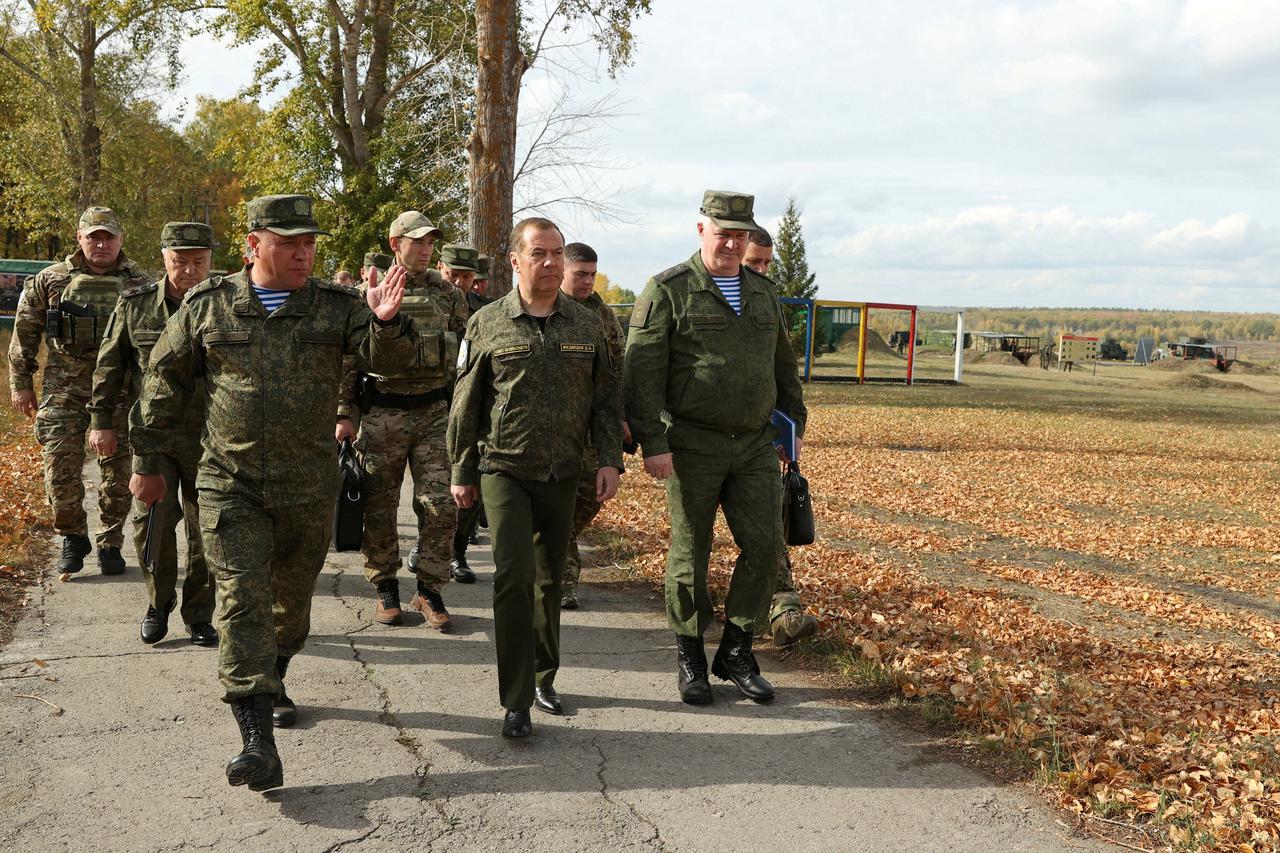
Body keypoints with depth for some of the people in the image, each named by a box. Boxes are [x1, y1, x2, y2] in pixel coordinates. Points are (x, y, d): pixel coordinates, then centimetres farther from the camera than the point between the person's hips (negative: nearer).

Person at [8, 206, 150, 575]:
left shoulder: (139, 284, 3)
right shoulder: (50, 280, 4)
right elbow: (25, 333, 9)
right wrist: (20, 383, 7)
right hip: (63, 389, 0)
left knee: (118, 471, 3)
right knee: (61, 468, 0)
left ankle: (110, 544, 19)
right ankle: (73, 538, 21)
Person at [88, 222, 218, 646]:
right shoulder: (136, 304, 1)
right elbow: (110, 364, 8)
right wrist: (101, 420, 6)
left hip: (209, 437, 0)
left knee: (205, 528, 6)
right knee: (152, 520, -6)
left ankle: (199, 615, 21)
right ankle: (158, 603, 18)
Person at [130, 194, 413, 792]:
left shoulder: (336, 306, -1)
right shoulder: (207, 306, 0)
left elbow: (387, 357, -14)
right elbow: (166, 384, 8)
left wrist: (386, 322, -37)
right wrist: (148, 462, 10)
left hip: (310, 489, 2)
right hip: (230, 486, -1)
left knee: (293, 597, 16)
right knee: (243, 601, -10)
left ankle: (272, 681, 44)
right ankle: (258, 743, -13)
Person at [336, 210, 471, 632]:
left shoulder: (448, 296, 7)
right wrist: (343, 414, -2)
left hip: (434, 413, 1)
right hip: (382, 414, -1)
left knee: (440, 506, -4)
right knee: (379, 508, 5)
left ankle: (429, 591, 9)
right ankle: (385, 589, 21)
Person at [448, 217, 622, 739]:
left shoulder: (586, 325, 5)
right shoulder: (487, 324, -2)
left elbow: (605, 398, 8)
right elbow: (465, 405, 3)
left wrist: (610, 459, -2)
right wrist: (462, 472, 4)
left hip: (563, 474, 3)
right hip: (504, 470, -3)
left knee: (551, 579, 13)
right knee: (514, 576, -12)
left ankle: (543, 677, 30)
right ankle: (516, 703, -5)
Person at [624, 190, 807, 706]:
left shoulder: (763, 293, 13)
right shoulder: (668, 291, -6)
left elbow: (783, 366, 21)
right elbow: (642, 372, -11)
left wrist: (794, 424, 16)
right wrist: (651, 443, -17)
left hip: (755, 444, 5)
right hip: (693, 446, -5)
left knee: (765, 546, 1)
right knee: (690, 552, 5)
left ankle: (736, 653, 17)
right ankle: (690, 658, 21)